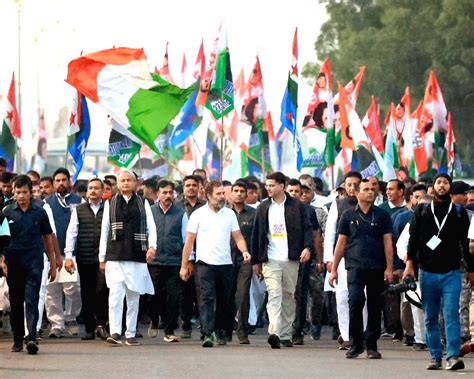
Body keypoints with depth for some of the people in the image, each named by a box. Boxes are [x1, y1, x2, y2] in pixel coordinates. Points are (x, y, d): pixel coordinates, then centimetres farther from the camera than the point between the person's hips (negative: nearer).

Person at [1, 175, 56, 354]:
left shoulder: (39, 213, 4)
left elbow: (48, 238, 11)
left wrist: (53, 264, 11)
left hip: (34, 263, -2)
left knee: (31, 301, -12)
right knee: (15, 303, 8)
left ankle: (31, 337, -21)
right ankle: (18, 339, 17)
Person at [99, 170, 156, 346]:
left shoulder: (143, 204, 9)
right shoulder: (110, 204, 8)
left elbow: (151, 227, 6)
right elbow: (104, 231, 9)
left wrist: (152, 246, -11)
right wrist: (102, 257, 7)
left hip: (137, 256, 1)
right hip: (115, 256, -1)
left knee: (133, 296, 6)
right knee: (115, 294, -11)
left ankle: (130, 334, 13)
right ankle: (115, 333, -15)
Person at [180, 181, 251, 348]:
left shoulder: (230, 214, 9)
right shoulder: (199, 214, 2)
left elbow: (238, 236, 9)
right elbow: (189, 241, 3)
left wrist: (244, 251, -12)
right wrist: (184, 265, 1)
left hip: (225, 263, 3)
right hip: (205, 263, -3)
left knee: (224, 301, 9)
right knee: (207, 298, -13)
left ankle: (221, 331, 23)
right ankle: (208, 334, -19)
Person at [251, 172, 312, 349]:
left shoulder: (296, 206, 4)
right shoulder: (263, 208, 10)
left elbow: (306, 228, 1)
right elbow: (257, 235, 13)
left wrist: (307, 247, -17)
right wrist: (256, 260, 11)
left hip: (291, 260, 0)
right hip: (271, 260, 0)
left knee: (289, 297, 6)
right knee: (274, 294, -15)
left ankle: (285, 335, 14)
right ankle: (274, 333, -27)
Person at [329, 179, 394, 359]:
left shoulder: (382, 215, 9)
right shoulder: (349, 215, 10)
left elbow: (387, 243, 5)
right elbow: (341, 243, 12)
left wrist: (389, 268, -4)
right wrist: (334, 269, 8)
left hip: (377, 268, 1)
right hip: (355, 267, -1)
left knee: (375, 307, 3)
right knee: (355, 300, -17)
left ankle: (372, 346, 12)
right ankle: (356, 343, -6)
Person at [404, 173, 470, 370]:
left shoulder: (459, 212, 8)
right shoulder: (422, 212, 9)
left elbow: (466, 242, 10)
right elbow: (413, 238, 6)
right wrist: (410, 263, -5)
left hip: (451, 272, -2)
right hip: (427, 272, 2)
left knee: (451, 315, -12)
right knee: (430, 318, 4)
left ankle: (453, 356, -17)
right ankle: (435, 357, 10)